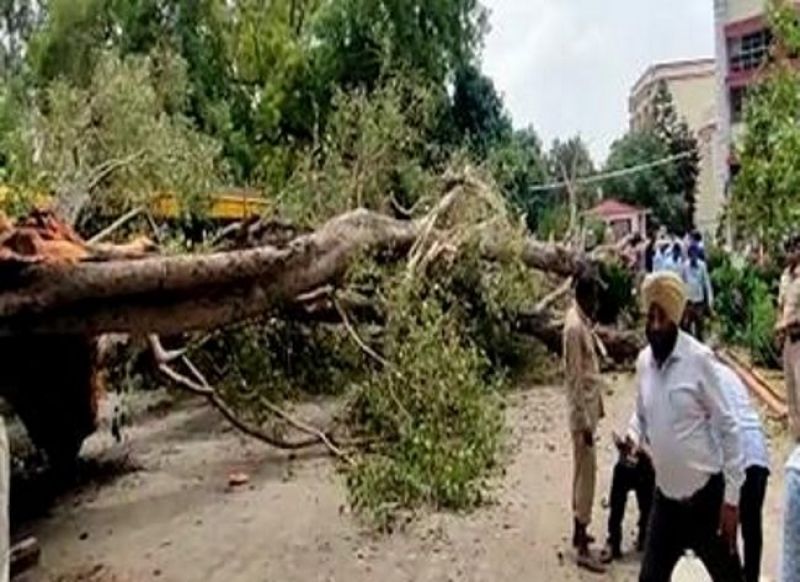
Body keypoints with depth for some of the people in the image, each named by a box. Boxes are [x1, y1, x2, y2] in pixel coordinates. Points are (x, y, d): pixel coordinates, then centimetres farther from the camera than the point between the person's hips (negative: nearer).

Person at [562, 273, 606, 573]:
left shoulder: (583, 321, 9)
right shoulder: (574, 327, -22)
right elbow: (575, 379, -23)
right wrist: (584, 421, -22)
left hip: (590, 406, 10)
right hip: (582, 412, -10)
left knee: (583, 471, 17)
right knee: (586, 473, -6)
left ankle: (579, 531, 29)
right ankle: (582, 549, 1)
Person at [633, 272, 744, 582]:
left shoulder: (699, 359, -16)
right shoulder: (643, 361, -1)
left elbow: (727, 427, -12)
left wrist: (731, 497, -12)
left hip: (706, 494, -4)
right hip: (666, 496, 4)